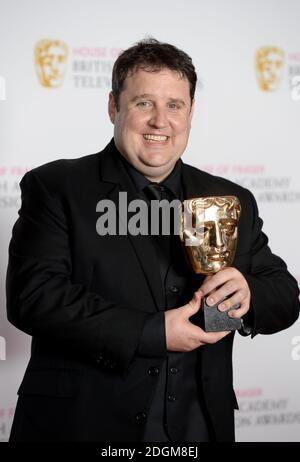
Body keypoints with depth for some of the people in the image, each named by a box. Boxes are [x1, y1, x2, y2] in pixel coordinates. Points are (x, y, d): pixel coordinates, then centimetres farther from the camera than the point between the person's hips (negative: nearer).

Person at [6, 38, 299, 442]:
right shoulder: (54, 188, -5)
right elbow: (32, 296, -16)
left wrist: (248, 295, -14)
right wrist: (152, 333, -20)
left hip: (198, 426, 4)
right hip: (83, 424, -3)